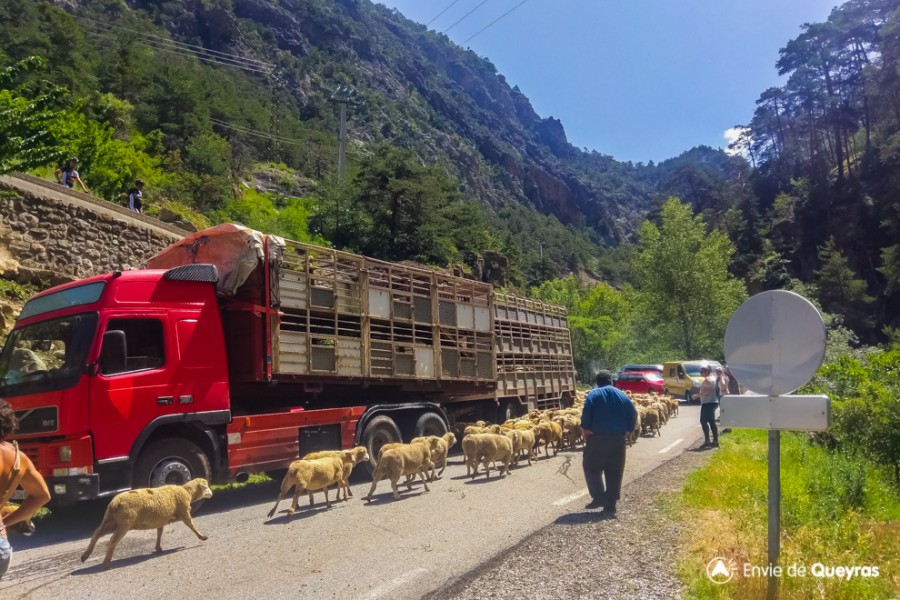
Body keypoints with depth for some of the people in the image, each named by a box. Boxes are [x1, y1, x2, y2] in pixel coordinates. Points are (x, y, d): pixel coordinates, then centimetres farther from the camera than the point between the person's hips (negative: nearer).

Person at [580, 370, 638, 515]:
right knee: (614, 471, 9)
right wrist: (628, 429, 13)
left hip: (598, 437, -4)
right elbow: (633, 414, 6)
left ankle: (599, 497, -1)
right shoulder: (621, 395, 10)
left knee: (591, 466, 9)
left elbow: (586, 412, -16)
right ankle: (611, 505, 9)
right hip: (618, 438, 4)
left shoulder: (594, 394, -2)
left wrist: (585, 427, -5)